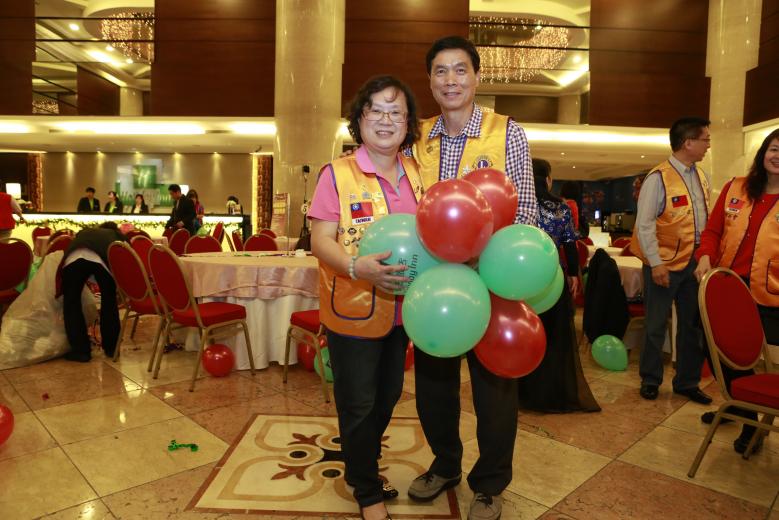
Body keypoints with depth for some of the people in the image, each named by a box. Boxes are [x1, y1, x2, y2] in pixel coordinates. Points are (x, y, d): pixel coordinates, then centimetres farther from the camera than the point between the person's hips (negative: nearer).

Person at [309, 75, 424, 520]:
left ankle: (362, 465, 47)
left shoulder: (415, 173, 6)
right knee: (358, 405, 9)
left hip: (402, 311, 6)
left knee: (388, 396, 21)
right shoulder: (337, 174, -10)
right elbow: (321, 240, -14)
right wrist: (356, 268, -32)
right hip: (353, 313, -6)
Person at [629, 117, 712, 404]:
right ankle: (650, 380, 21)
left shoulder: (702, 176, 10)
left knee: (692, 324, 13)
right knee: (656, 325, 5)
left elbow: (706, 220, 14)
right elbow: (644, 225, -15)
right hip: (665, 263, -7)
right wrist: (656, 263, -18)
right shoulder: (658, 178, -13)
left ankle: (687, 382, 27)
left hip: (695, 261, 7)